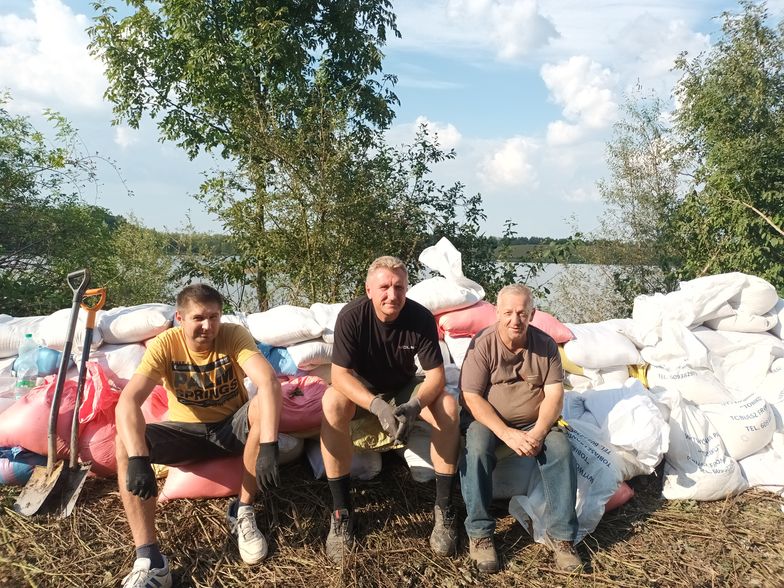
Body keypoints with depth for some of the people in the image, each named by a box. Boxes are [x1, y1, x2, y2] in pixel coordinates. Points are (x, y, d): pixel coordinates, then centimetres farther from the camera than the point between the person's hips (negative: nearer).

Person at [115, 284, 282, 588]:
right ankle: (149, 561, -25)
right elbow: (128, 401, -28)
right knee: (126, 443, -26)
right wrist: (138, 459, -42)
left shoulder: (234, 335, -19)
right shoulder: (165, 344, -17)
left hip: (232, 426, -1)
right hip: (186, 431, 1)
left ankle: (243, 512, -14)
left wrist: (269, 446, -47)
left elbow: (269, 382, -35)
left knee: (263, 407, -32)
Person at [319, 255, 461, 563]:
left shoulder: (421, 318, -20)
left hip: (405, 389, 2)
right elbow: (340, 374, -27)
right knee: (331, 402, -34)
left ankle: (444, 509, -16)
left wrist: (414, 406, -40)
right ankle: (341, 511, -25)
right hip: (361, 390, -1)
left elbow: (436, 375, -19)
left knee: (448, 405, -26)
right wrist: (377, 406, -43)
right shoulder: (351, 316, -24)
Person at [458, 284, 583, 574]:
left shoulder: (545, 344, -3)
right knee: (476, 448, -32)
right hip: (488, 420, -2)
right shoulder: (482, 344, -12)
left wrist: (538, 433, -24)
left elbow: (554, 394, -6)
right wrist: (507, 434, -27)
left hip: (534, 422, 3)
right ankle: (479, 534, -20)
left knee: (561, 448, -25)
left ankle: (562, 535, -14)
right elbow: (471, 398, -17)